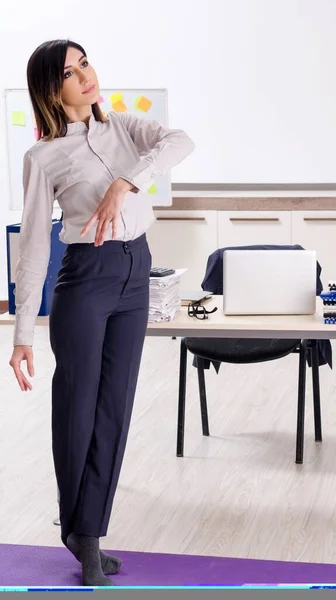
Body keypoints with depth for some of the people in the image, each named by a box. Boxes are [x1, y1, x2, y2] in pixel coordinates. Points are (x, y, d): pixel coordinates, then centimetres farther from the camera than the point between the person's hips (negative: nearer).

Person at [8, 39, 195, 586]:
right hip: (86, 278, -4)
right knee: (78, 410, 3)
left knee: (114, 412, 7)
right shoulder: (43, 157, -5)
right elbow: (34, 247, -7)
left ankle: (87, 536, 17)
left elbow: (180, 141, -13)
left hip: (136, 277, 4)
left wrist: (125, 183, -28)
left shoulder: (123, 126, 7)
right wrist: (23, 334, -9)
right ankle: (79, 528, 25)